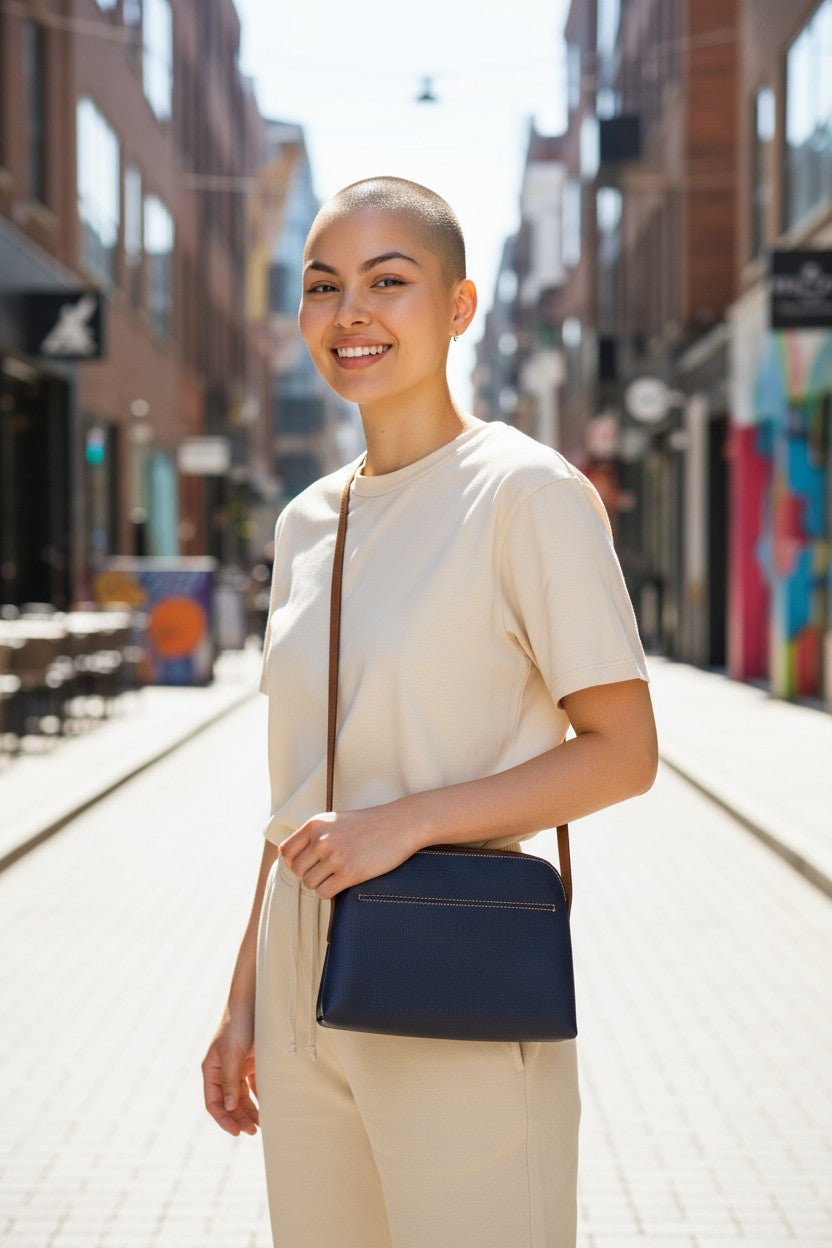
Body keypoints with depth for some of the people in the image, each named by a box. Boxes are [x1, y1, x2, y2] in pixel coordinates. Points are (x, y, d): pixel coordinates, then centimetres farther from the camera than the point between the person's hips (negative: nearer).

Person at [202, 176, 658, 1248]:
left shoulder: (527, 492, -8)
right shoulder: (306, 523, 11)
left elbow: (624, 751, -10)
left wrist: (409, 820, -19)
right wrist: (244, 997, 14)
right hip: (306, 982, 6)